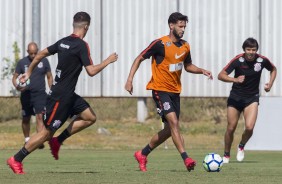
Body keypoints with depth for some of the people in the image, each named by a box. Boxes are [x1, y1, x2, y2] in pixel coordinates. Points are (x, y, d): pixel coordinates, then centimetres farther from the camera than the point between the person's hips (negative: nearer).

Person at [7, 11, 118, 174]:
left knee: (90, 117, 9)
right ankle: (16, 160, 2)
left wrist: (28, 73, 24)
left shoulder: (63, 42, 7)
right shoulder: (82, 45, -17)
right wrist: (108, 61, -6)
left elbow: (41, 54, 14)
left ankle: (57, 141, 10)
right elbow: (91, 71, -21)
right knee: (48, 132, -3)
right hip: (60, 96, -9)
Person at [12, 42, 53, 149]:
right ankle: (27, 140, 26)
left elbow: (49, 77, 11)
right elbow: (15, 77, 6)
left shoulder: (44, 61, 3)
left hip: (40, 93, -1)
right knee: (26, 119, 9)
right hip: (26, 94, 1)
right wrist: (17, 86, -16)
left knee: (40, 116, -16)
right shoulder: (22, 62, 2)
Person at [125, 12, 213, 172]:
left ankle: (143, 154, 24)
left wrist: (202, 71, 4)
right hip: (160, 89, -8)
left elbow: (188, 66, 23)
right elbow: (140, 59, -7)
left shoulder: (185, 46, 7)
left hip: (175, 91, 8)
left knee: (170, 130, 9)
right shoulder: (160, 44, -13)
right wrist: (130, 79, -15)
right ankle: (186, 158, -26)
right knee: (173, 121, -21)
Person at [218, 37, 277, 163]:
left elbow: (273, 69, 14)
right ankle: (226, 155, 24)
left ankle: (241, 147, 15)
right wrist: (235, 79, -36)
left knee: (249, 127, -17)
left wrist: (270, 83, 0)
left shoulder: (262, 60, -9)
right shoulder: (238, 60, -16)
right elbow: (221, 75, -20)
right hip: (236, 97, 0)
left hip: (252, 98, 1)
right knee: (231, 128, 2)